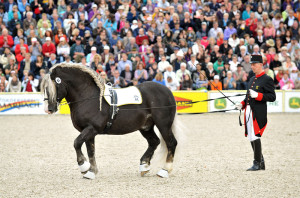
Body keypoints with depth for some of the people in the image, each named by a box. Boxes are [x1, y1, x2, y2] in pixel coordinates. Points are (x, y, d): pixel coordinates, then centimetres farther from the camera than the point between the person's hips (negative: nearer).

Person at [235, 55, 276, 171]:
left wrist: (257, 95, -23)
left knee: (255, 137, -10)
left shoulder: (267, 80, -7)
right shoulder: (252, 79, 19)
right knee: (252, 138, 11)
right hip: (249, 112, 9)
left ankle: (257, 163, -2)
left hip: (258, 113, -9)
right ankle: (261, 163, 19)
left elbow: (272, 97, -12)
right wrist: (242, 105, 12)